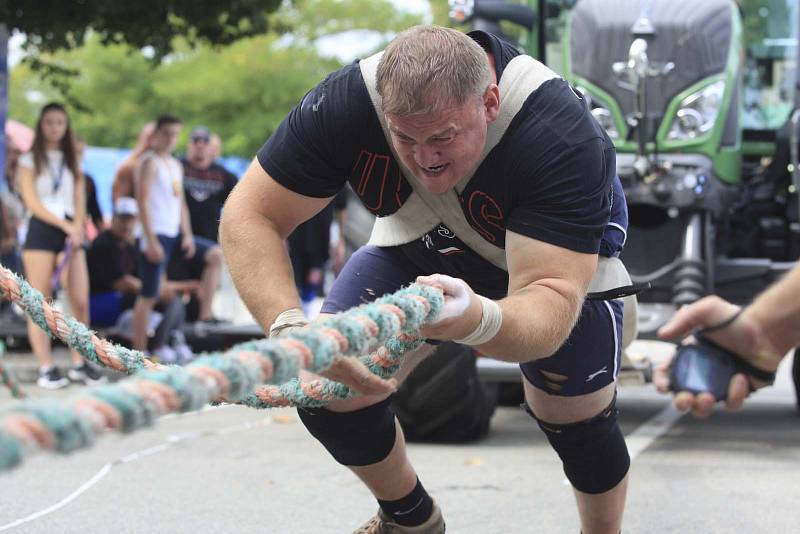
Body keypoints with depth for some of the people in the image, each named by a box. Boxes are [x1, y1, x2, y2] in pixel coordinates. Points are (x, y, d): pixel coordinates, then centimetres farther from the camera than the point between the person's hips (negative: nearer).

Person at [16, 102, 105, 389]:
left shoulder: (72, 161, 15)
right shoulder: (30, 161, 3)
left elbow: (80, 199, 10)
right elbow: (32, 201, -5)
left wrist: (77, 228, -8)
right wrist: (65, 225, -13)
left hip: (70, 232, 4)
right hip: (41, 230, -4)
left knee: (81, 301, -4)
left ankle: (79, 364, 4)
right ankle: (46, 368, -3)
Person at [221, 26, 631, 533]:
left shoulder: (561, 134, -41)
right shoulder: (346, 104, -33)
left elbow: (553, 302, -47)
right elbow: (249, 215, -29)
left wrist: (479, 320, -70)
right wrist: (289, 326, -48)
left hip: (564, 253, -2)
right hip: (420, 246, 3)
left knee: (576, 419, -11)